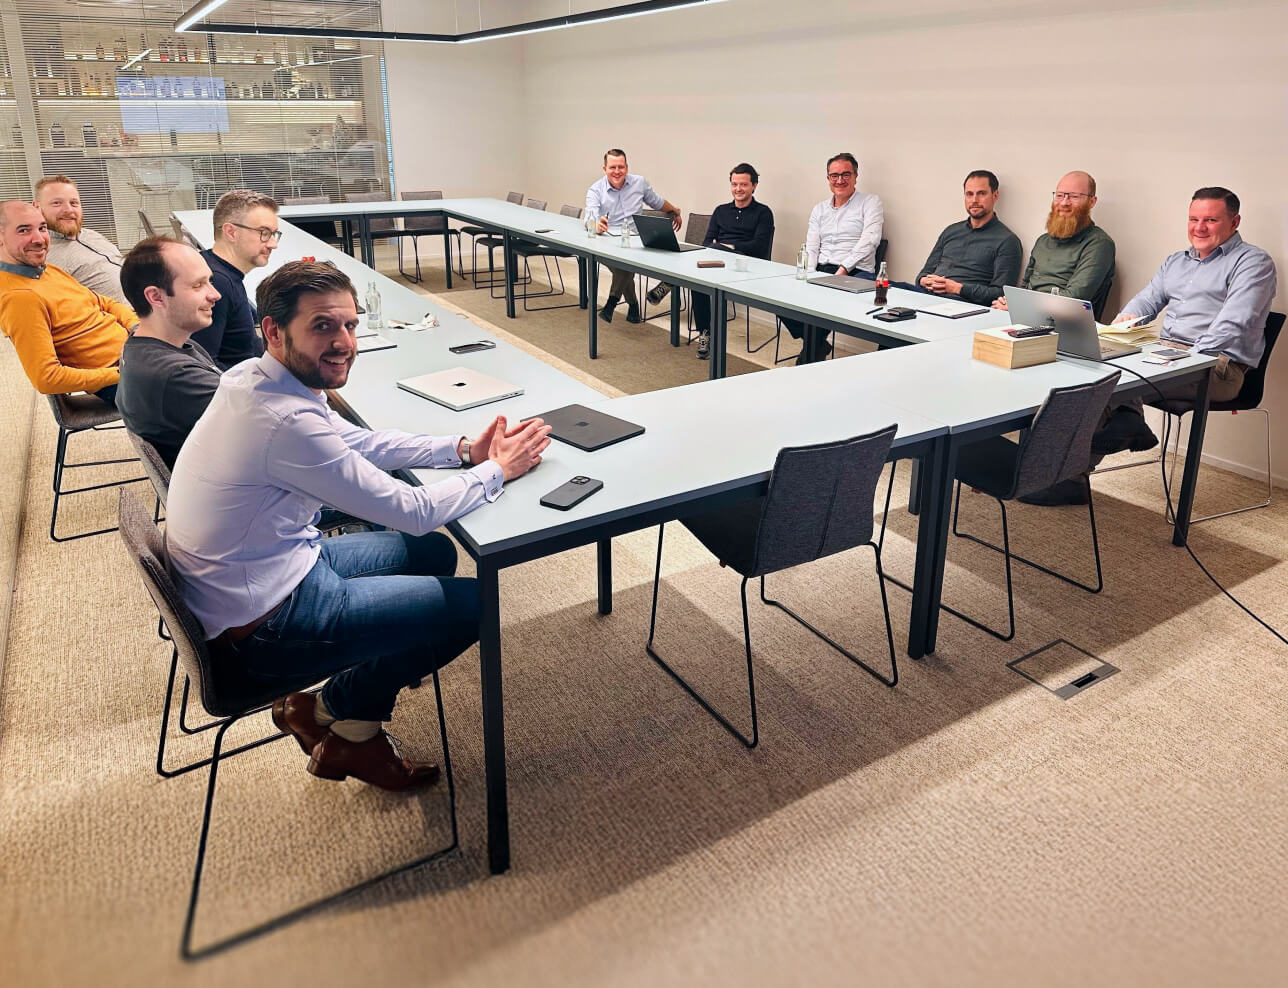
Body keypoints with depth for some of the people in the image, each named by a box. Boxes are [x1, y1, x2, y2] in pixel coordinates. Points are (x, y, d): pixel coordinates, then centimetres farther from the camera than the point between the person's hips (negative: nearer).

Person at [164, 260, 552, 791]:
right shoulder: (287, 421, -31)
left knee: (434, 553, 18)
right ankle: (345, 717, 15)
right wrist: (497, 469, -8)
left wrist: (463, 449, 0)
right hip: (263, 629, -9)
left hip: (277, 564, 10)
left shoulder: (256, 378, -1)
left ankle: (343, 714, 18)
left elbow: (361, 442, 11)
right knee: (473, 604, -5)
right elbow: (413, 511, -23)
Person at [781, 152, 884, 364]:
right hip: (821, 271, 5)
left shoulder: (870, 202, 6)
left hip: (856, 273, -5)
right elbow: (811, 247, 13)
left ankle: (808, 357, -14)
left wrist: (843, 269, -20)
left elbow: (870, 240, -8)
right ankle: (818, 346, -5)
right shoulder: (819, 209, 21)